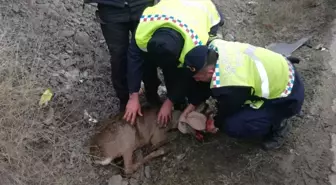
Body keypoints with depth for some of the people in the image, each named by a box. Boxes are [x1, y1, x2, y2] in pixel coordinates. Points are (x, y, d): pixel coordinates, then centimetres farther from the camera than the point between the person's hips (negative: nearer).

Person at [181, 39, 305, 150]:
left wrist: (215, 123, 8)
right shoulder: (214, 47, -15)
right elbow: (210, 82, 3)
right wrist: (193, 105, 6)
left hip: (287, 97, -8)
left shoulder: (228, 86, -35)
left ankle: (277, 126, 4)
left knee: (232, 125, -19)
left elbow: (227, 112, -12)